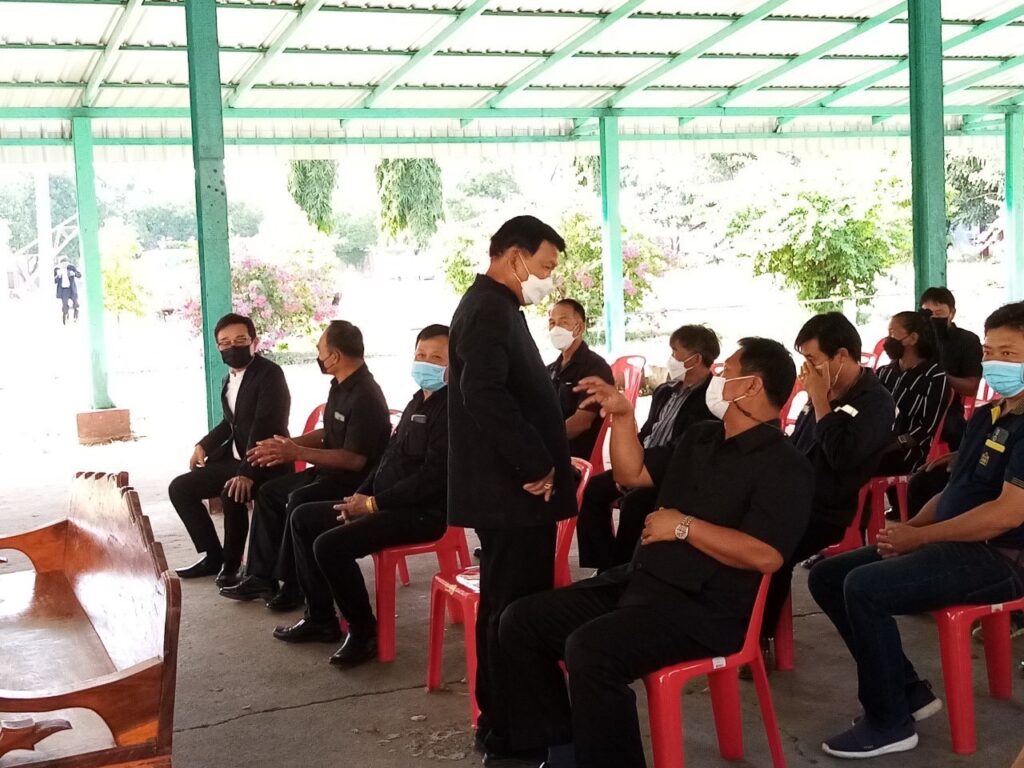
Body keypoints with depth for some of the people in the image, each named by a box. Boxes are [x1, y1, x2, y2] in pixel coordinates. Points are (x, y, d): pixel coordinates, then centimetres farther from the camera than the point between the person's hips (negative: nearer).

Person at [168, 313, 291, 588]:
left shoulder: (270, 373, -15)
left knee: (232, 494, -34)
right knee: (180, 488, 3)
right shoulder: (230, 378, 11)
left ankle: (232, 564, -11)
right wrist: (204, 445, 9)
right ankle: (213, 556, 10)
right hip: (233, 457, 9)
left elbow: (264, 426, -25)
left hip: (264, 461, -9)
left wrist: (247, 472, -34)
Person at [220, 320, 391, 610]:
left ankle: (294, 585, -16)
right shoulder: (341, 386, 8)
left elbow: (355, 459, -27)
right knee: (269, 492, 6)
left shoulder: (365, 397, -23)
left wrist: (297, 452, -26)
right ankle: (261, 575, 7)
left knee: (299, 500, -30)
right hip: (331, 471, 11)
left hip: (356, 479, -11)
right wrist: (287, 445, 5)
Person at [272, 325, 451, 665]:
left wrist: (373, 503, -18)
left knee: (330, 545, -25)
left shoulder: (450, 408, -16)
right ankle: (320, 618, 17)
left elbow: (434, 475, -24)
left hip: (422, 513, -11)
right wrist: (361, 496, 4)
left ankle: (364, 631, -7)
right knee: (303, 517, 14)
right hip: (385, 505, 11)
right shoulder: (418, 401, 16)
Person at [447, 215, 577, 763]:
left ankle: (502, 718, 28)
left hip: (509, 487, 11)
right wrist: (536, 464, -22)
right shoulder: (490, 309, -15)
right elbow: (484, 394, -29)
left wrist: (538, 460, 13)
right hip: (512, 490, -11)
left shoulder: (492, 306, 18)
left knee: (508, 606, 17)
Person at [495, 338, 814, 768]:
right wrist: (622, 416, 10)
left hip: (703, 609, -9)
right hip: (638, 581, 9)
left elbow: (765, 555, -23)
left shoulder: (782, 466, -10)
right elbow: (633, 474, 25)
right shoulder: (699, 437, 17)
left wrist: (683, 526, -16)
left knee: (590, 648, -34)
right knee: (523, 620, -1)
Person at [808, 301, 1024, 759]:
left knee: (864, 586, -27)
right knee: (827, 576, 4)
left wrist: (918, 537, -17)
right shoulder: (986, 416, 15)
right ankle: (907, 691, 9)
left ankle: (890, 722, -12)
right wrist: (910, 526, 0)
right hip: (954, 546, 10)